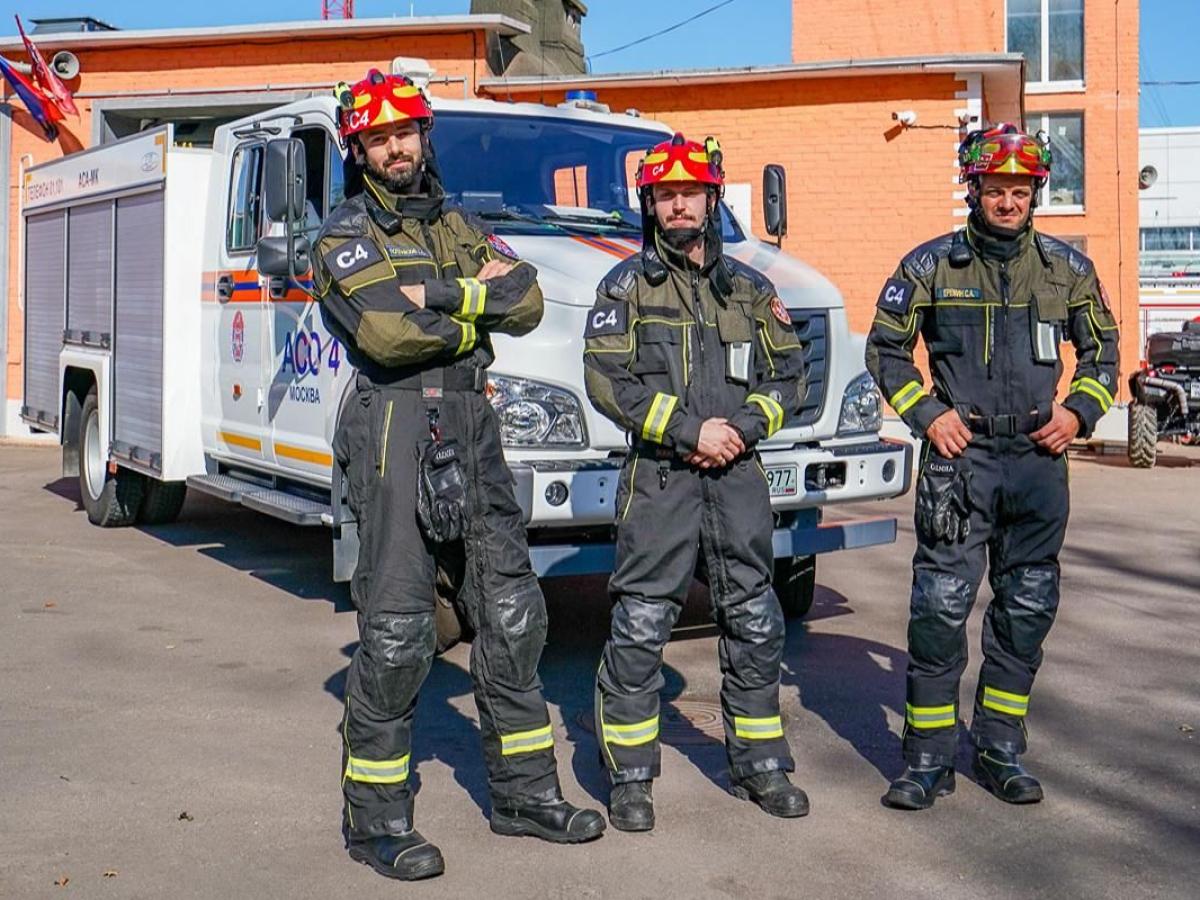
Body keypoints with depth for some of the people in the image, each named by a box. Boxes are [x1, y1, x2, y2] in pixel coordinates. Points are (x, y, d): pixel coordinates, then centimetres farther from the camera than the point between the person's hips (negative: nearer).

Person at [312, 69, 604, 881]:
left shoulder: (461, 228, 17)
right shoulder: (346, 235, -1)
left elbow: (527, 303, 1)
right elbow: (389, 333, -19)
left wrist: (440, 295, -11)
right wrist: (478, 306, -6)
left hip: (473, 432, 7)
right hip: (396, 428, -6)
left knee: (512, 613, 9)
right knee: (395, 630, -5)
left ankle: (525, 792, 22)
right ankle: (378, 820, 7)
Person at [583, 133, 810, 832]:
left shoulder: (749, 288, 14)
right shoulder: (627, 285, 4)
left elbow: (788, 374, 11)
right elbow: (607, 379, -7)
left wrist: (743, 425, -8)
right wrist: (690, 429, -13)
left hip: (738, 475, 4)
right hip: (659, 476, -3)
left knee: (755, 625, 9)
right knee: (640, 629, -3)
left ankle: (761, 765, 23)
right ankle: (631, 778, 9)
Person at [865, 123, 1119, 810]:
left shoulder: (1068, 267, 8)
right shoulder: (931, 264, 1)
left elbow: (1102, 351, 17)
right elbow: (886, 348, 7)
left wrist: (1080, 411, 1)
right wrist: (926, 413, -5)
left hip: (1040, 459, 3)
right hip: (960, 453, -3)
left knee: (1027, 610, 9)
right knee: (941, 607, -5)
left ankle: (1002, 750, 23)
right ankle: (929, 761, 6)